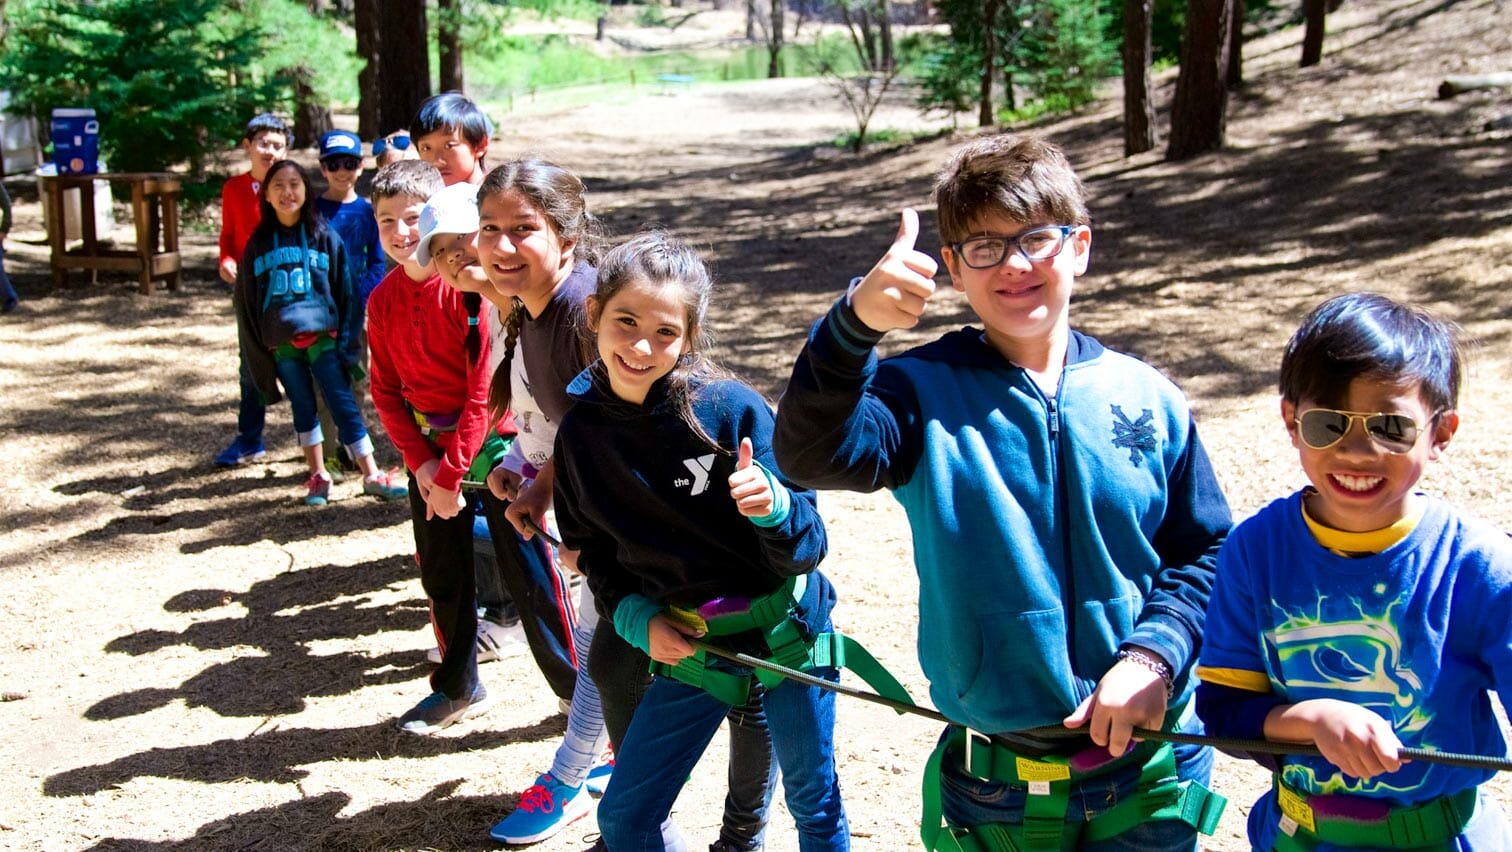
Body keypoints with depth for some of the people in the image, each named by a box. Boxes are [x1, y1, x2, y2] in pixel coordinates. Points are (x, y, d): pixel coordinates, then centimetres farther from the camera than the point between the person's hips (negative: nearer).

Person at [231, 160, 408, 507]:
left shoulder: (324, 236, 2)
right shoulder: (259, 243, 6)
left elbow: (344, 291, 3)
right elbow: (246, 300, 10)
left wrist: (345, 341, -2)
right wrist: (258, 351, 7)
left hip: (322, 336, -2)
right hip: (281, 344, 2)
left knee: (344, 405, -4)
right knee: (303, 409, 10)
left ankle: (372, 475, -2)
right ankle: (318, 476, 19)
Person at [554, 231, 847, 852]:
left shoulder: (733, 409, -19)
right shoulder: (581, 432, -6)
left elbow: (806, 549, -16)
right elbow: (593, 551, 8)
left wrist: (772, 507, -36)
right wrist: (634, 618, -9)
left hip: (785, 631, -3)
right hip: (687, 643, 3)